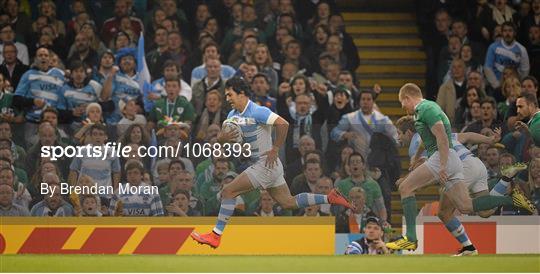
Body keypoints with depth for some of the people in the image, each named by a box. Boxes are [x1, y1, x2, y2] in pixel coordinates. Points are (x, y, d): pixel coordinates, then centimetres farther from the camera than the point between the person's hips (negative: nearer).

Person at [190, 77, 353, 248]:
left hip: (266, 165, -10)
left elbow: (283, 124, -27)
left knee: (228, 192, -12)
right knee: (288, 203, 13)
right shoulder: (233, 115, 10)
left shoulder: (257, 112, -18)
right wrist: (223, 137, -13)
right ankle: (330, 198, 16)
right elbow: (220, 137, 11)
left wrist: (275, 149, -21)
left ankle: (216, 235, -11)